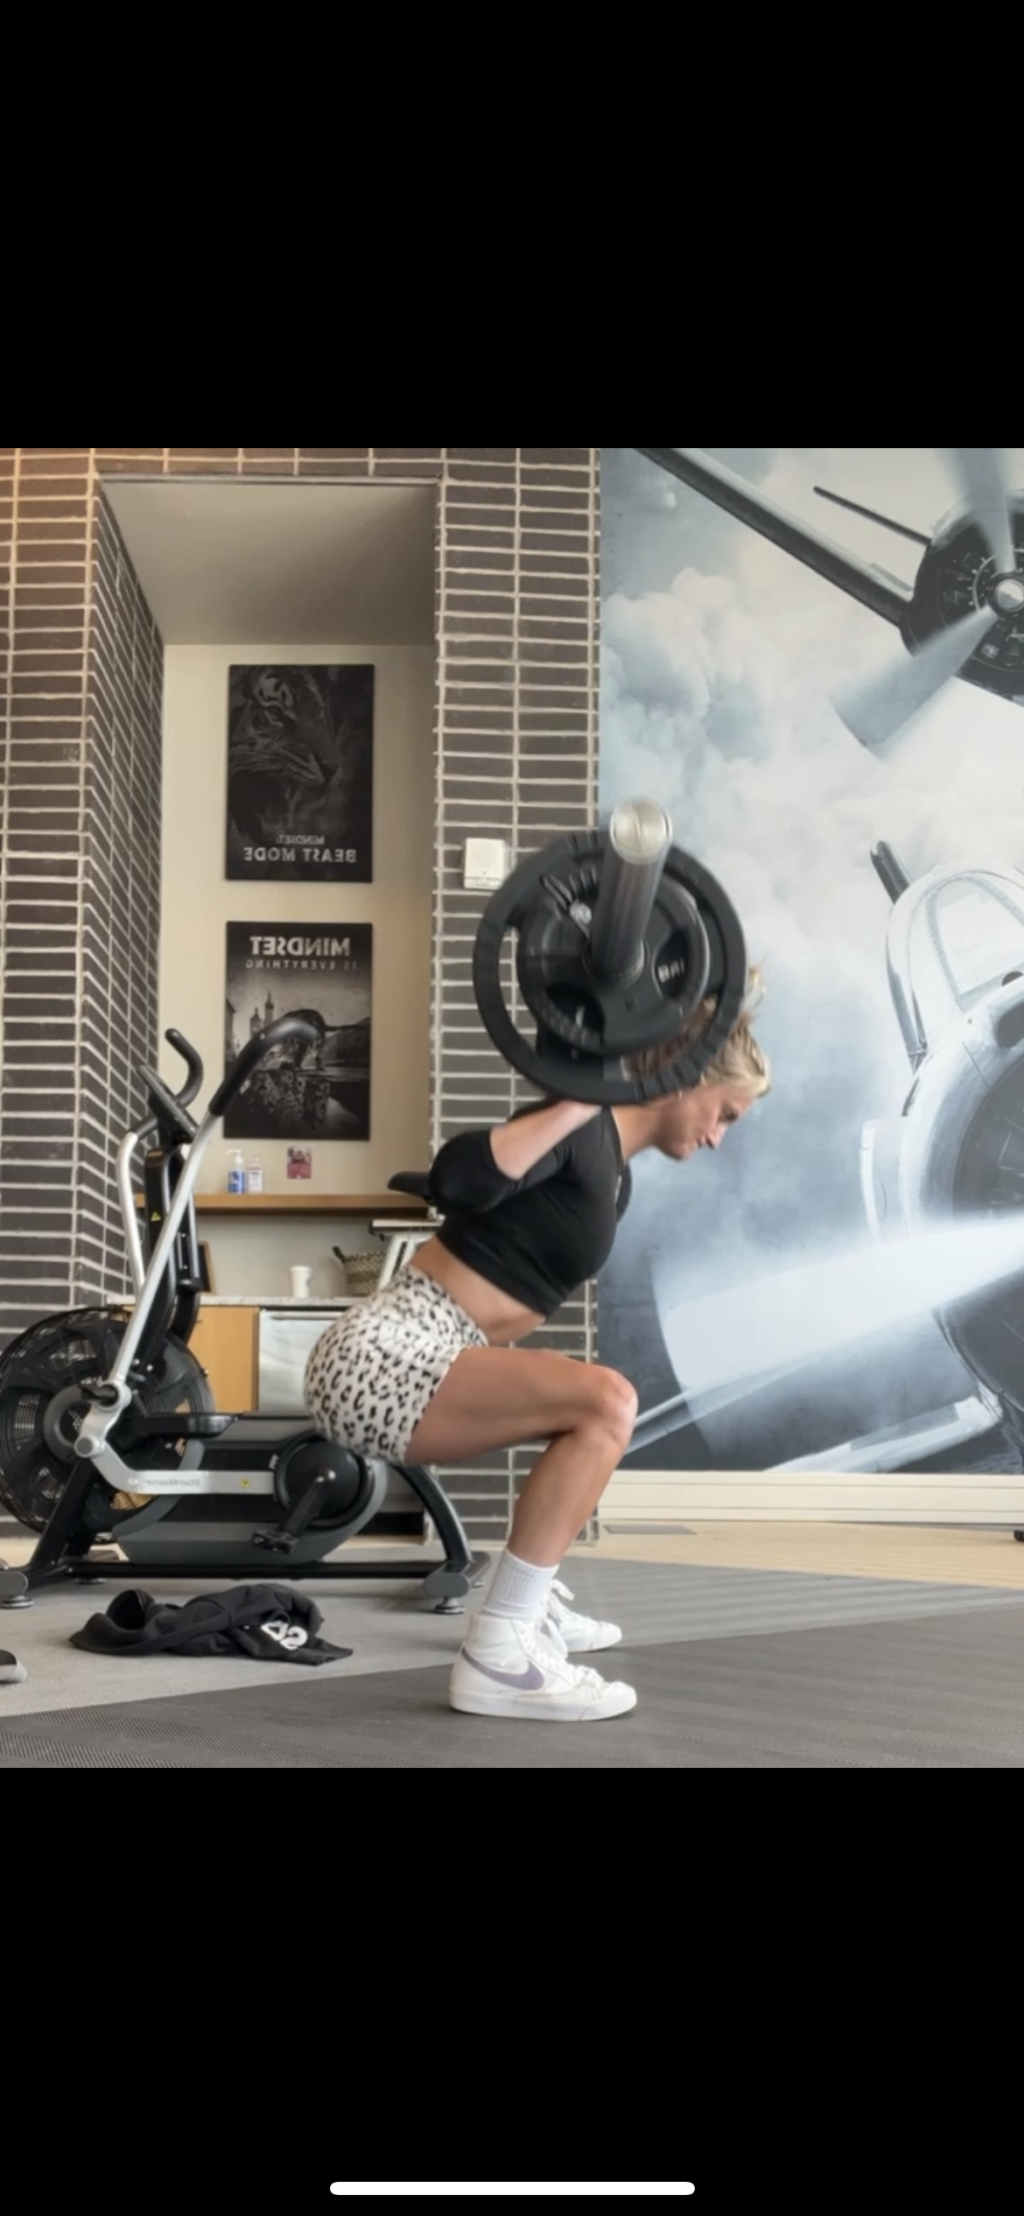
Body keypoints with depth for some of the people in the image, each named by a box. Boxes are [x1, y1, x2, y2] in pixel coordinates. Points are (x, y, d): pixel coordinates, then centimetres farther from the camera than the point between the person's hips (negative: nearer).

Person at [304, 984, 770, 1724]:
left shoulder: (613, 1171, 16)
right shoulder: (581, 1133, -12)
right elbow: (457, 1178, -31)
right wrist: (578, 1101, -29)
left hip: (410, 1362, 10)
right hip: (381, 1358, -10)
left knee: (598, 1410, 26)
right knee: (605, 1403, -24)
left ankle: (528, 1603, 32)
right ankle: (498, 1658, -19)